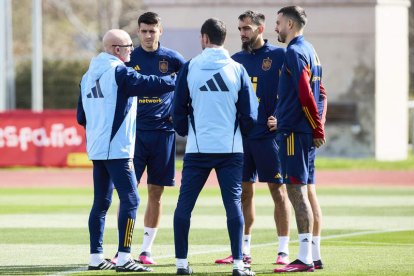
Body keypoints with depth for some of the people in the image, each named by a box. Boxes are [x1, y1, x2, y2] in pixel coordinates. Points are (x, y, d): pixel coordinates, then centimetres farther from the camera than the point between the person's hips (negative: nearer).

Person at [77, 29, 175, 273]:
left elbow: (81, 116, 19)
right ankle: (124, 258, -12)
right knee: (130, 199, -7)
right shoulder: (118, 72, -12)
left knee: (101, 202, 11)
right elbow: (149, 85, -15)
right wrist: (178, 81, -4)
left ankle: (96, 257, 12)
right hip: (117, 149, -9)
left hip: (96, 149, 9)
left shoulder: (89, 75, 14)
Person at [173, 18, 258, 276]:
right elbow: (249, 113, 2)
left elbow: (179, 109, 4)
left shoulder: (190, 68, -1)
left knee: (185, 204, 7)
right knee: (233, 204, 3)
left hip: (197, 148, 0)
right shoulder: (237, 70, 0)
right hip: (231, 148, 0)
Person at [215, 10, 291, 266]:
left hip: (268, 133, -5)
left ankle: (284, 250, -1)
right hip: (241, 134, 5)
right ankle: (243, 250, 14)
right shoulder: (237, 60, 14)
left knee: (278, 189, -3)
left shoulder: (279, 56, -2)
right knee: (244, 191, 8)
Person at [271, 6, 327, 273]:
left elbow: (306, 95, -20)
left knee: (297, 191, -10)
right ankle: (315, 255, 14)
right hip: (307, 132, 10)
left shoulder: (294, 53, -13)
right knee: (308, 192, 11)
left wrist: (317, 129, -14)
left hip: (294, 132, -10)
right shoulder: (310, 51, 16)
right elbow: (320, 94, 20)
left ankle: (305, 258, -12)